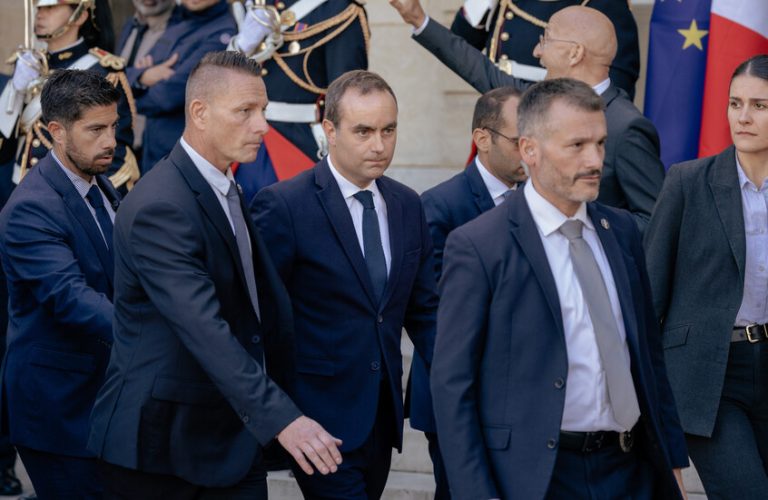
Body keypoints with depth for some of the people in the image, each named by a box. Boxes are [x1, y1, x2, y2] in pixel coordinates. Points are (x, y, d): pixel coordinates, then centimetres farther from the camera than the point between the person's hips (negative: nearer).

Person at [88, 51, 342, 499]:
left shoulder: (228, 192, 11)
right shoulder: (161, 208, -20)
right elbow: (204, 331, -30)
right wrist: (280, 417, -37)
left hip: (233, 436, 8)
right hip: (162, 441, -8)